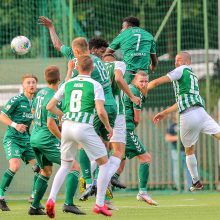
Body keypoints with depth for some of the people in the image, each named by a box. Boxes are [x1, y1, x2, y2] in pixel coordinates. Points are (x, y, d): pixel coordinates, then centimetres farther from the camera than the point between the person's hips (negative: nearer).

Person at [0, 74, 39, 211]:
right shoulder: (16, 100, -8)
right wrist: (15, 125, -21)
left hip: (26, 139, 7)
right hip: (12, 138, -7)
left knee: (39, 166, -1)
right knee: (15, 165, -27)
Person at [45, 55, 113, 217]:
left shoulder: (68, 84, 11)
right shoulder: (95, 85, -2)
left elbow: (50, 106, 13)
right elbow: (101, 111, -13)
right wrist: (108, 126, 4)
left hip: (67, 126, 5)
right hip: (84, 127, -5)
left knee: (65, 166, 21)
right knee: (104, 163, 9)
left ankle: (51, 199, 3)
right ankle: (100, 204, 3)